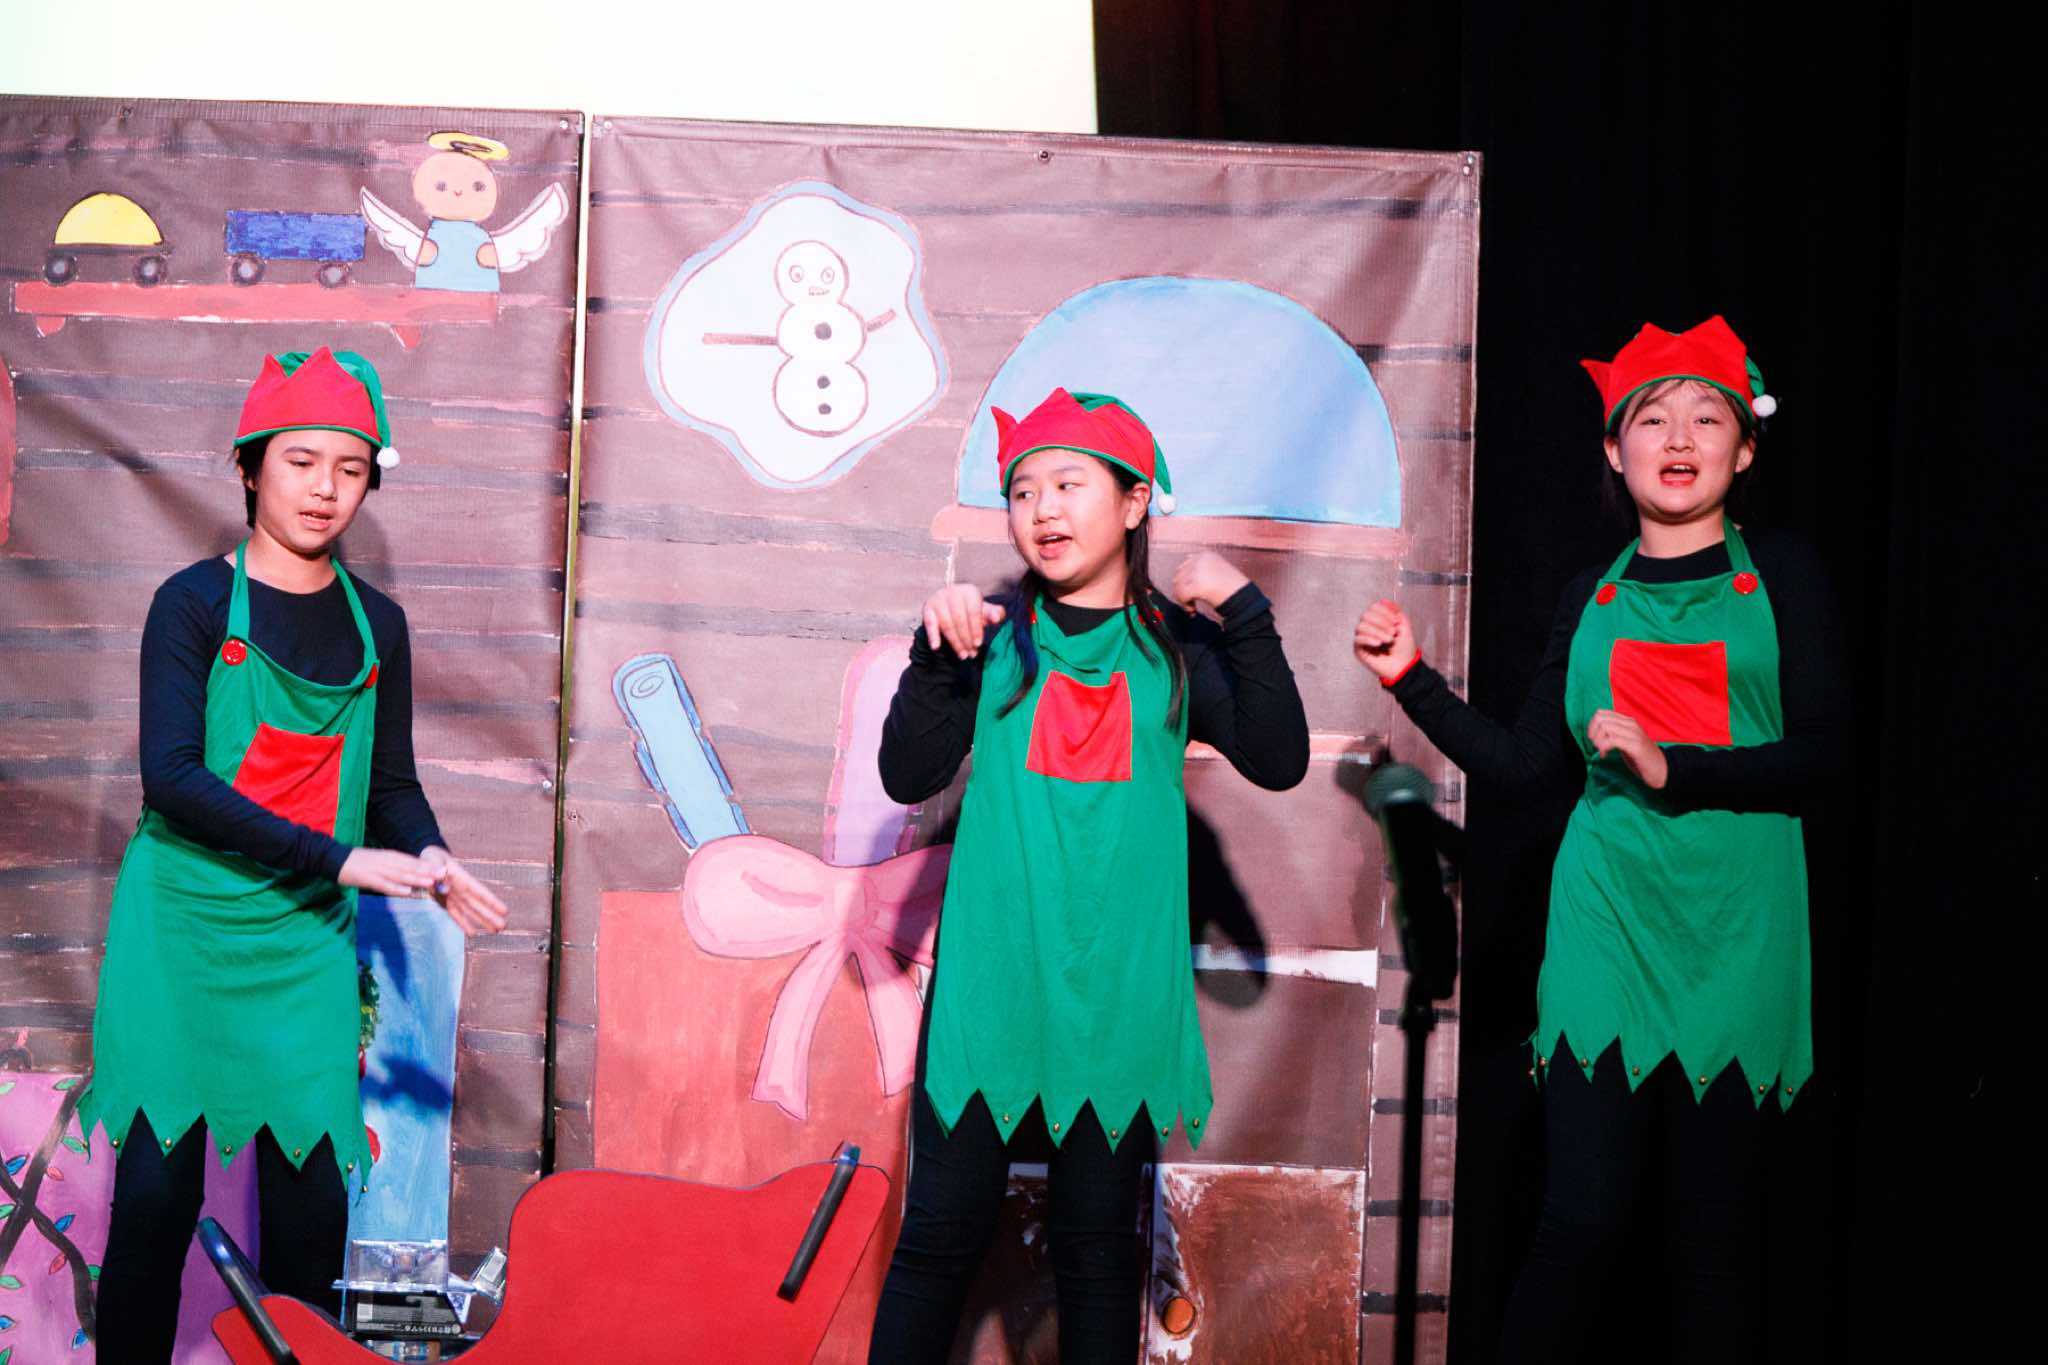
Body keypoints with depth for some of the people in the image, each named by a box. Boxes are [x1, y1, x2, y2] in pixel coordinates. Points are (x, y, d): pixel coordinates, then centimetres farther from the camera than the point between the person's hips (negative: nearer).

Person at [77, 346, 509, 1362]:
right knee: (158, 1183, -2)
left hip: (306, 936, 3)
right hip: (183, 926, -3)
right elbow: (170, 776, -14)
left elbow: (392, 784, 16)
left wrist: (429, 859, -7)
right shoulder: (196, 602, -4)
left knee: (311, 1189, 2)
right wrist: (339, 858, -20)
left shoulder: (374, 622, 9)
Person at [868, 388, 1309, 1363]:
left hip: (1119, 984, 0)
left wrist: (1244, 614, -15)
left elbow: (1279, 761, -7)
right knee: (944, 1223, 1)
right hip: (989, 977, 0)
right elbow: (909, 777, -3)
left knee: (1097, 1237, 8)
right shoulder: (992, 634, 5)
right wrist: (938, 653, -16)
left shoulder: (1176, 645, 5)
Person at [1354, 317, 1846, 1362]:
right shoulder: (1593, 601, 13)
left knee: (1714, 1233, 1)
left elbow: (1817, 752, -3)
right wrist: (1412, 680, 6)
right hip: (1607, 923, 1)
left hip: (1739, 932, -1)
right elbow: (1524, 766, 13)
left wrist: (1674, 769, -14)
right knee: (1580, 1218, -5)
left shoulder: (1780, 573, 6)